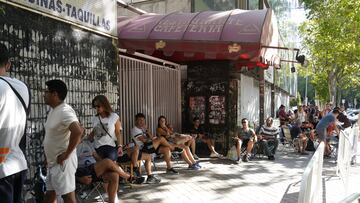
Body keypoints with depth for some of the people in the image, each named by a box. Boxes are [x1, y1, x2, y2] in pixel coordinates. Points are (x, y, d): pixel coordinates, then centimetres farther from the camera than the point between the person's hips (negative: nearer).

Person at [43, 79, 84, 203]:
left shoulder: (64, 111, -20)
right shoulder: (53, 110, 10)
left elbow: (78, 131, -35)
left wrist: (66, 154, -25)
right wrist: (48, 158, 17)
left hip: (62, 163, -10)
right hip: (53, 162, 10)